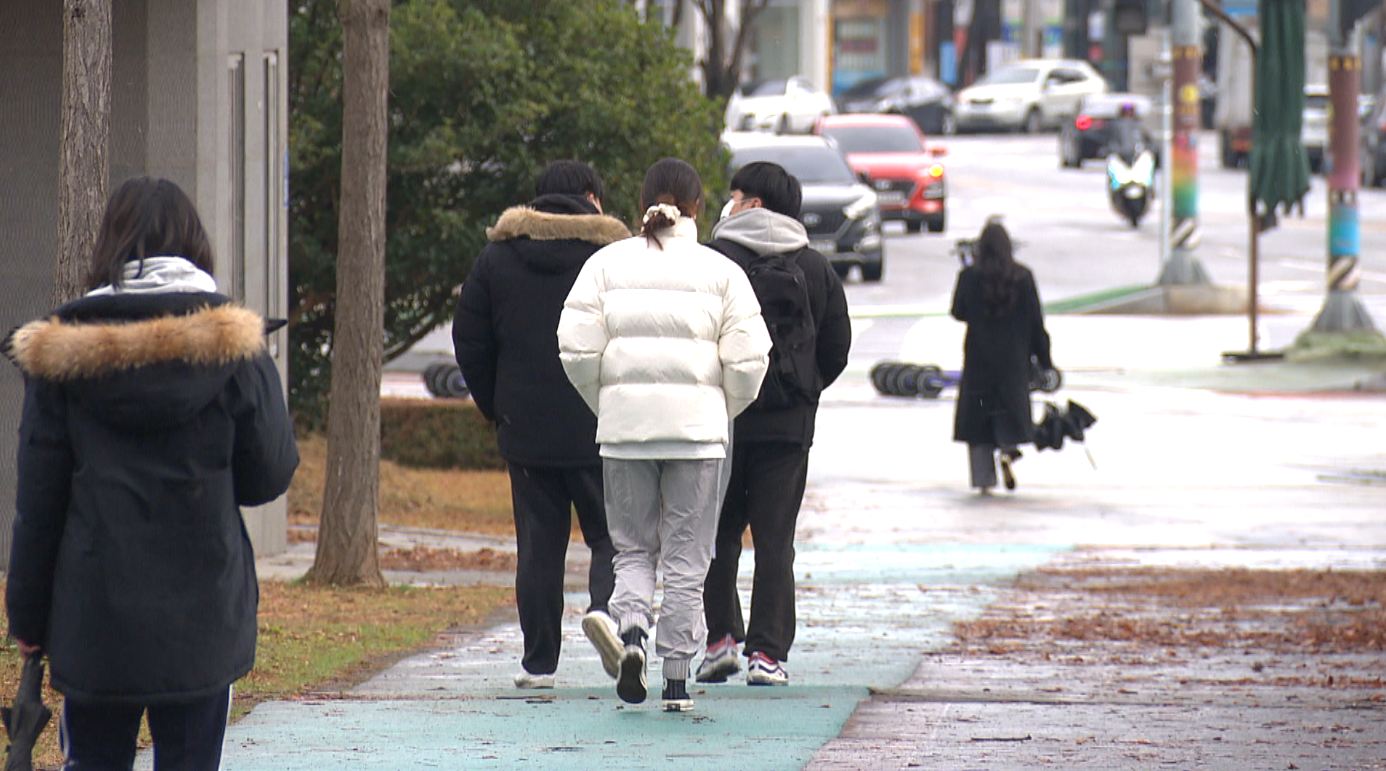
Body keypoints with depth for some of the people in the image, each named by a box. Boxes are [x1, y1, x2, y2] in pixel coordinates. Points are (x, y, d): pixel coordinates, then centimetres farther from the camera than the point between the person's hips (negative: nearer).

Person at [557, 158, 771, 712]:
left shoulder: (606, 263, 3)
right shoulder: (720, 271, 1)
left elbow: (577, 348, -3)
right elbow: (747, 358, -5)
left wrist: (605, 403, 12)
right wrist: (724, 410, 12)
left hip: (623, 425, 1)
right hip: (697, 425, -1)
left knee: (632, 547, 13)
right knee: (686, 556, 6)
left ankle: (631, 627, -15)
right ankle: (677, 678, 4)